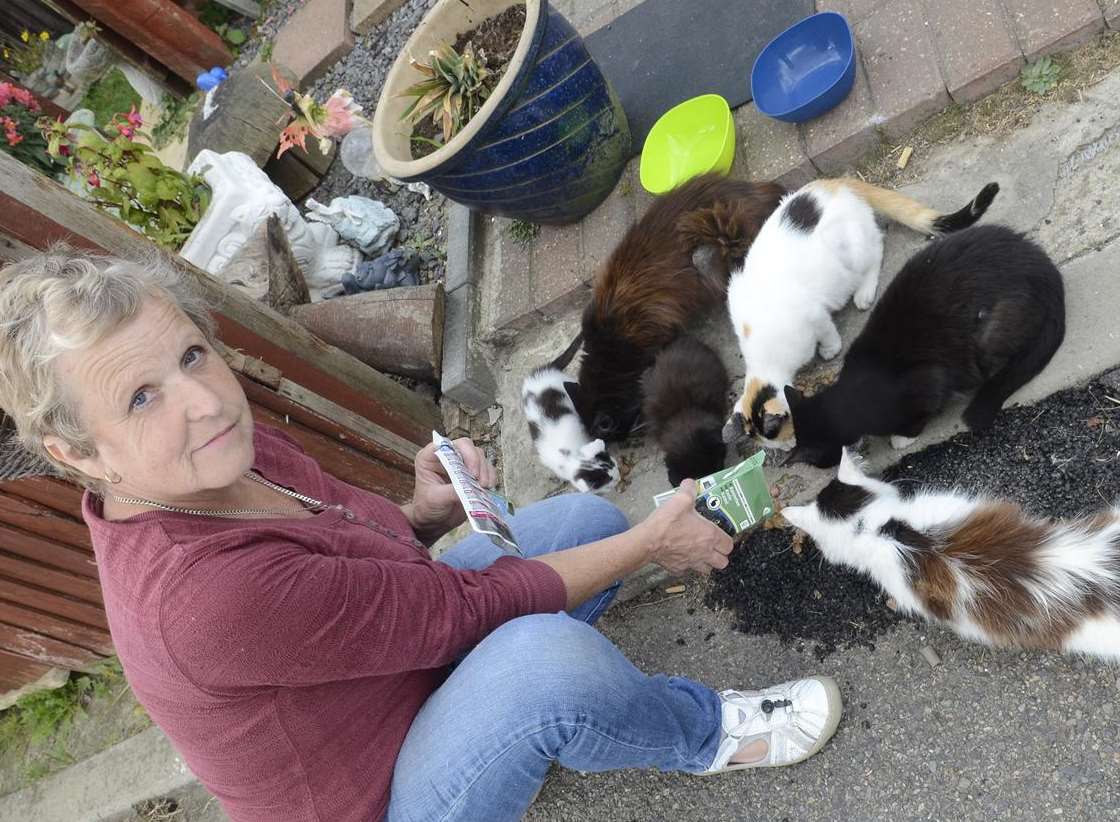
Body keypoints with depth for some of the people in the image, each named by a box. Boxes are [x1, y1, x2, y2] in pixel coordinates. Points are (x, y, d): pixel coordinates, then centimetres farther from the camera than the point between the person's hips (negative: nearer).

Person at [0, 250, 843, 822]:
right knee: (543, 653, -36)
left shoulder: (227, 457, -12)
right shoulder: (208, 595, -36)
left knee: (588, 517, 3)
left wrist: (425, 514, -17)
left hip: (405, 661, 8)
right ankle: (707, 735, -4)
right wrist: (649, 542, -18)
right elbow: (463, 605, -29)